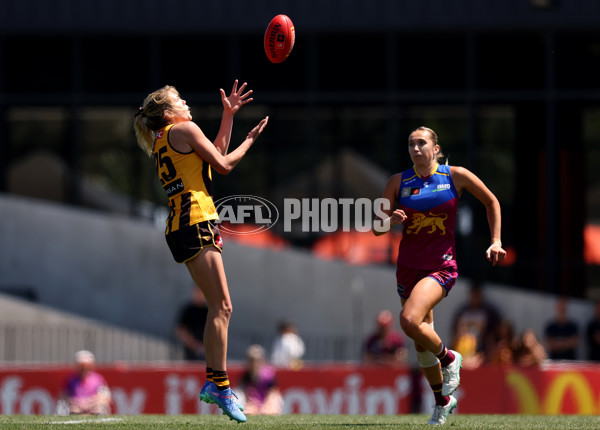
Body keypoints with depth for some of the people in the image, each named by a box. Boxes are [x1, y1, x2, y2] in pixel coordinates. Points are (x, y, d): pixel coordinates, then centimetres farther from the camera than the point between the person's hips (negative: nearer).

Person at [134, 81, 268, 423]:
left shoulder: (162, 141, 23)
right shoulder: (184, 129, -3)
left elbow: (216, 152, 32)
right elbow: (223, 164, -1)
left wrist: (229, 114, 32)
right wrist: (251, 139, 13)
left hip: (181, 228, 10)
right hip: (195, 224, -10)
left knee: (219, 307, 11)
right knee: (222, 306, -14)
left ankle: (213, 382, 10)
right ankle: (221, 386, -20)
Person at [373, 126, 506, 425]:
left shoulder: (456, 176, -4)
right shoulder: (398, 182, 1)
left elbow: (491, 201, 10)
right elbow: (377, 229, 2)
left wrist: (496, 241, 2)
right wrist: (391, 220, -20)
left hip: (441, 266, -4)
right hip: (408, 266, 4)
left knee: (409, 320, -28)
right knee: (422, 342, 10)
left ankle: (448, 359, 0)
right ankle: (443, 402, 31)